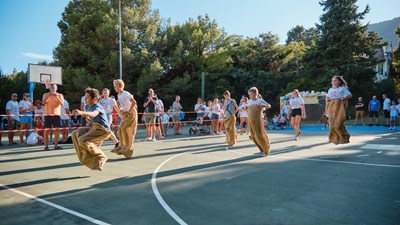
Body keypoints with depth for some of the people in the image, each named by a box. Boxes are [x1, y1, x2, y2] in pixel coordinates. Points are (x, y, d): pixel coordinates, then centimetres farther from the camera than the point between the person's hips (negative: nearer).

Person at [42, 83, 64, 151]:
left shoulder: (60, 95, 8)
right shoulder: (46, 95, 7)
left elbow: (62, 103, -6)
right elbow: (43, 102, -8)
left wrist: (56, 96, -18)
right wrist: (48, 95, -19)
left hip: (57, 114, 2)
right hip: (48, 114, -1)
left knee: (57, 129, 0)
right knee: (47, 130, -4)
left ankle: (56, 145, 7)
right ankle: (46, 146, -1)